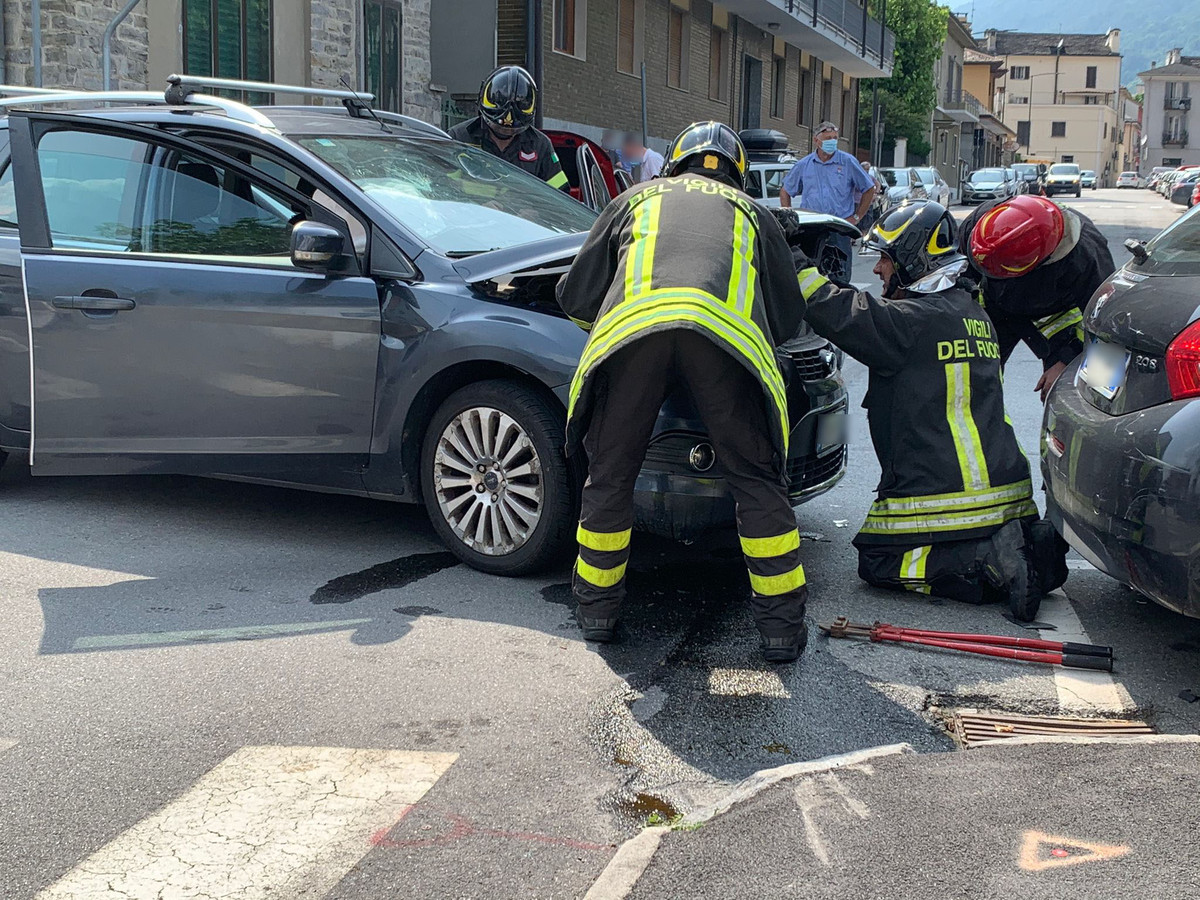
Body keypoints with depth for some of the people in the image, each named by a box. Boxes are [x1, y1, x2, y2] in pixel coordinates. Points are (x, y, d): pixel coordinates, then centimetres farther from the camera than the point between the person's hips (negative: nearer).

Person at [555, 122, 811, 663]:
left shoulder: (636, 199, 38)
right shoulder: (752, 213, 38)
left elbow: (575, 298, 35)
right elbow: (788, 318, 35)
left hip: (629, 326, 0)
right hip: (728, 332, 0)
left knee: (609, 476, 16)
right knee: (756, 482, 11)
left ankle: (596, 607, 27)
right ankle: (783, 625, 15)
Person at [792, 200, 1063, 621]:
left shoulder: (918, 319, -15)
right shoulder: (974, 315, 14)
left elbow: (843, 315, -21)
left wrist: (794, 263, -11)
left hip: (943, 496, -8)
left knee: (877, 563, 4)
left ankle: (989, 563, -13)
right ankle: (1031, 550, 0)